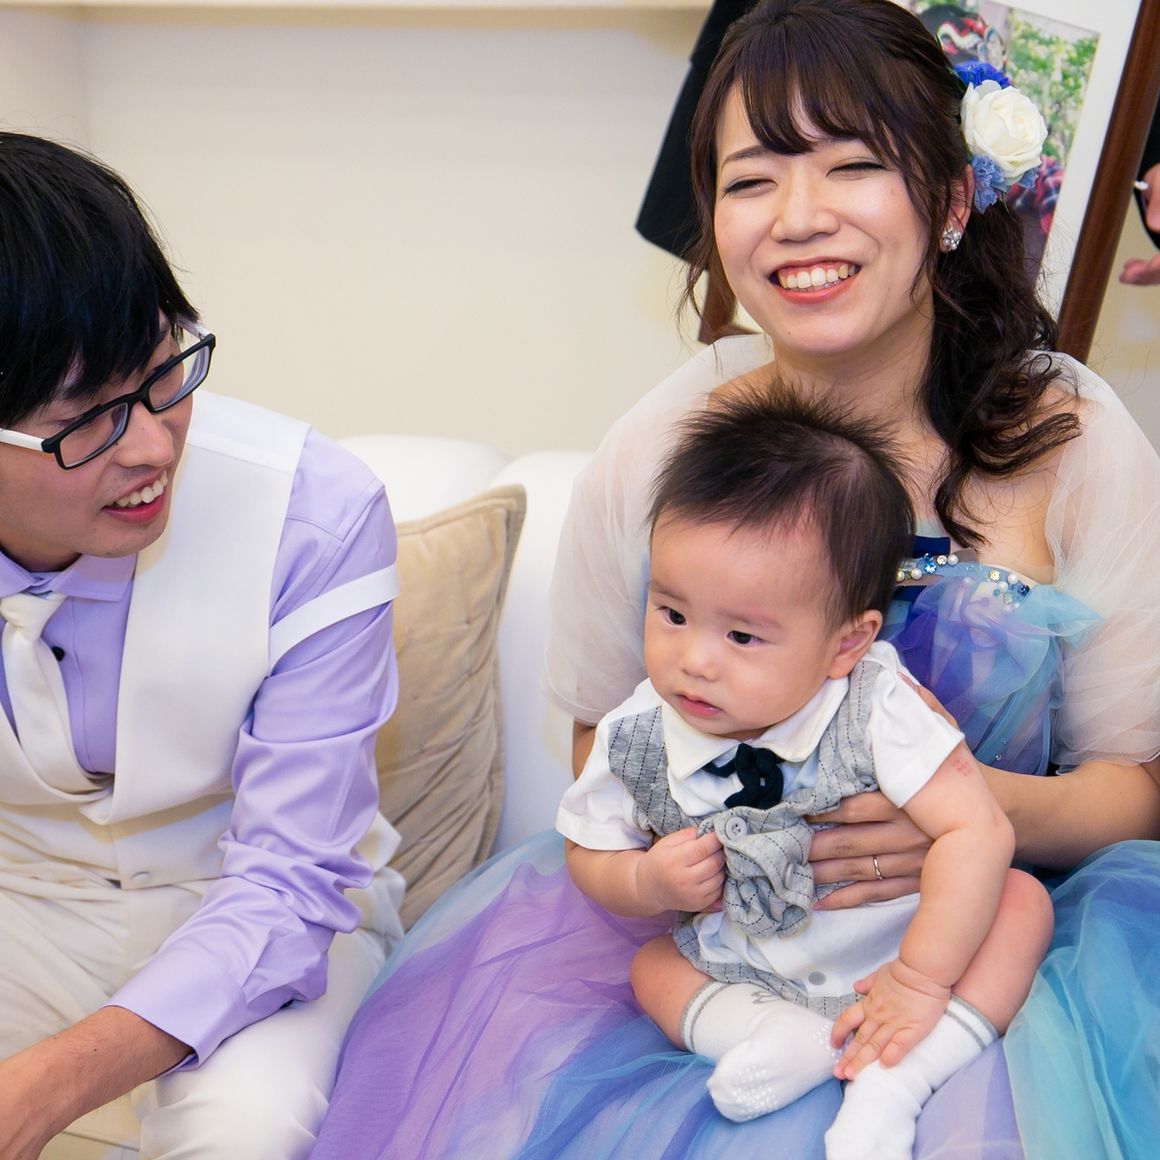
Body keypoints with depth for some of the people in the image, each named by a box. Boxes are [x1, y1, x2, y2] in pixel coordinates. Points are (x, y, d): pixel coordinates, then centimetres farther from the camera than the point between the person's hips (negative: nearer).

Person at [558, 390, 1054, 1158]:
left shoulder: (876, 707, -26)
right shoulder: (637, 738, -18)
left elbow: (978, 832, -27)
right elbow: (590, 854, -3)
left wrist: (921, 982, -26)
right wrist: (648, 884, -25)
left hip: (898, 949, -2)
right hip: (749, 972, 3)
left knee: (1022, 900, -17)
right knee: (652, 968, -8)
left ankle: (897, 1078, -27)